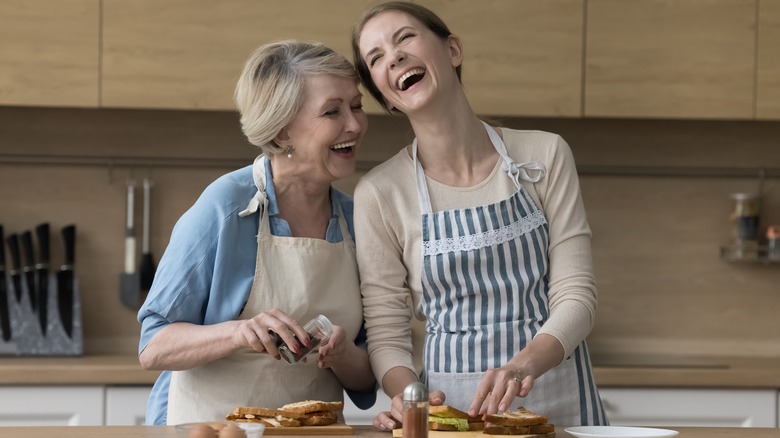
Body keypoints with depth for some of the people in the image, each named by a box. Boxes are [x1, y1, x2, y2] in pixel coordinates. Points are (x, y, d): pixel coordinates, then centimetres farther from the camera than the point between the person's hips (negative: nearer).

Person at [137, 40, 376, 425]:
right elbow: (153, 348, -7)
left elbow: (365, 380, 10)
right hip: (209, 425, -3)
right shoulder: (226, 208, -8)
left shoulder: (356, 221, 4)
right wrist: (237, 334, -21)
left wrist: (343, 355, -9)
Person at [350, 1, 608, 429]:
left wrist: (525, 364, -21)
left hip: (557, 401, -1)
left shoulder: (545, 155, 0)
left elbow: (576, 295, -3)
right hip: (449, 405, 2)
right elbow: (385, 333, 1)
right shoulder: (380, 192, -1)